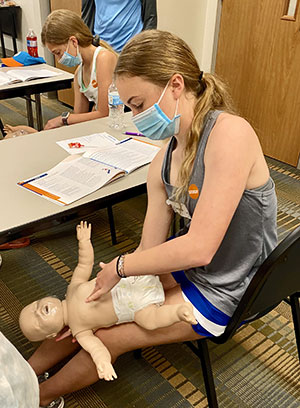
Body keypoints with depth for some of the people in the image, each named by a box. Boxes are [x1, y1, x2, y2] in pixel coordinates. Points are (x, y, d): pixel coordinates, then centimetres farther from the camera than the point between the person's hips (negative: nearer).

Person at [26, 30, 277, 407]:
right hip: (181, 263, 7)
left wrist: (120, 267, -19)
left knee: (108, 336, -1)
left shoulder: (230, 133, -29)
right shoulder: (164, 162, -5)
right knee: (89, 305, 4)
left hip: (222, 291, -6)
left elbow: (199, 248, -31)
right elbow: (150, 248, -3)